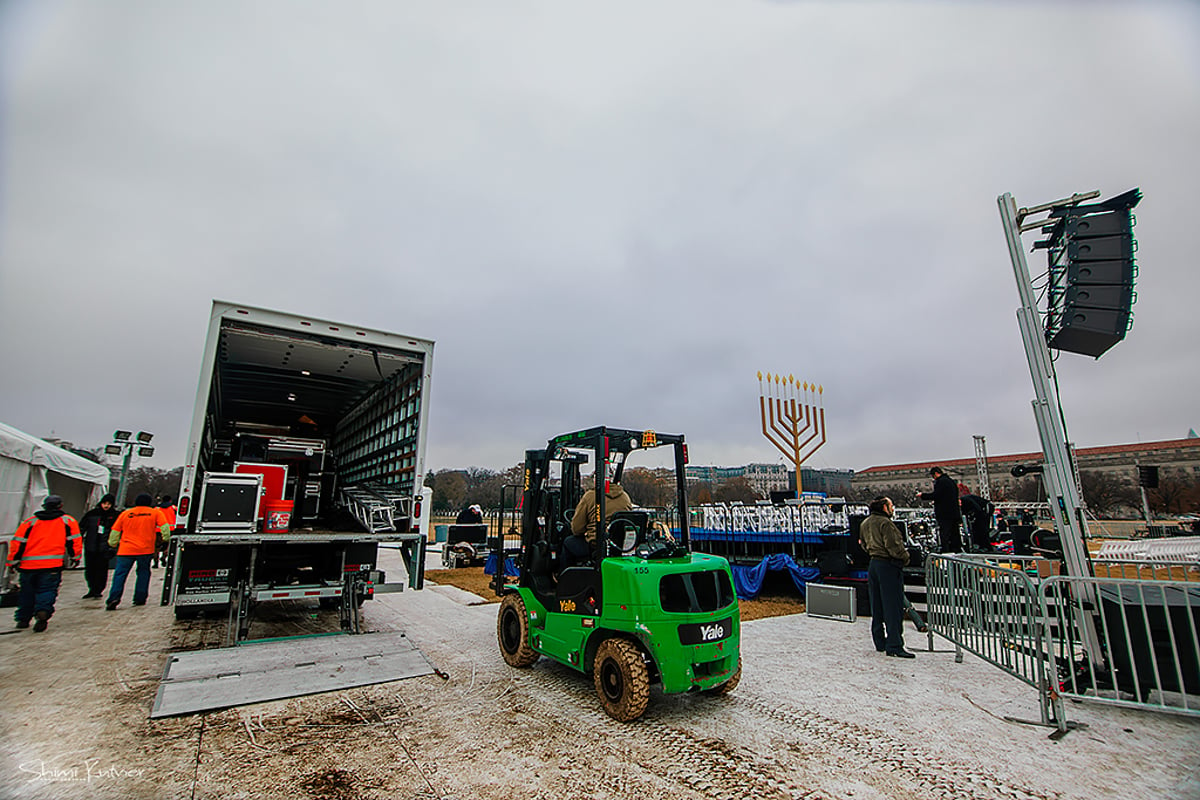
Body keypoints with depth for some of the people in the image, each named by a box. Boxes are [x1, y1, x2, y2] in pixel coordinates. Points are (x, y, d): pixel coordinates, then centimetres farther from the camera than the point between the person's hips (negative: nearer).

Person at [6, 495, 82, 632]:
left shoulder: (29, 522, 11)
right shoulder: (68, 521, 6)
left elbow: (17, 542, 6)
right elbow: (75, 540, 2)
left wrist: (14, 561, 13)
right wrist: (75, 558, 11)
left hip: (28, 564, 3)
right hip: (53, 564, -3)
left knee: (27, 592, 19)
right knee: (47, 590, -1)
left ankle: (23, 618, 26)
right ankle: (43, 611, -25)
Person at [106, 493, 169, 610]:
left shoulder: (125, 513, 10)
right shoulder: (156, 512, 4)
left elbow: (115, 531, 13)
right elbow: (164, 527, -5)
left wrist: (113, 544, 25)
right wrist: (166, 540, 5)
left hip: (126, 550, 1)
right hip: (146, 550, -1)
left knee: (120, 574, 3)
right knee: (143, 572, 12)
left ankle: (114, 597, -13)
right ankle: (140, 598, 10)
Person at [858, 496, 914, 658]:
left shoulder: (865, 523, 13)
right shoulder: (885, 523, -15)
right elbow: (893, 546, -18)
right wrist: (905, 557, -2)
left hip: (873, 564, 9)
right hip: (888, 566, -9)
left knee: (877, 606, 13)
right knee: (893, 607, -5)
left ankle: (880, 643, 21)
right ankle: (894, 646, -4)